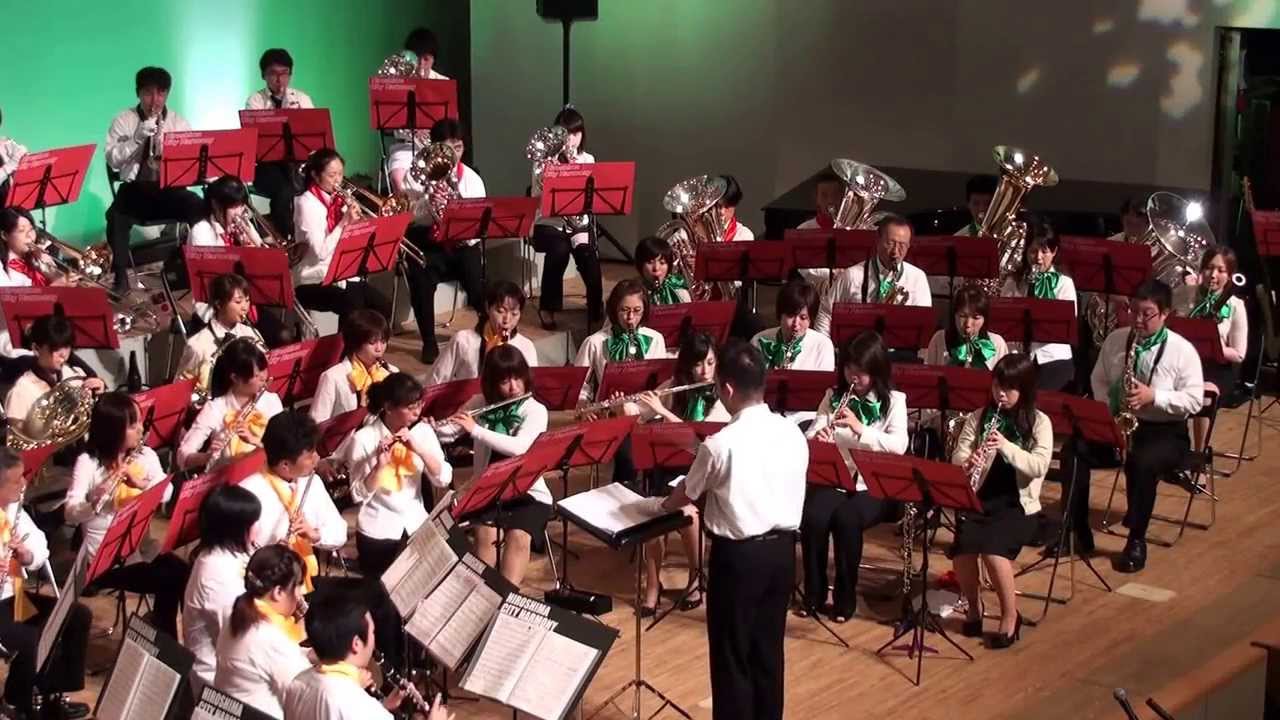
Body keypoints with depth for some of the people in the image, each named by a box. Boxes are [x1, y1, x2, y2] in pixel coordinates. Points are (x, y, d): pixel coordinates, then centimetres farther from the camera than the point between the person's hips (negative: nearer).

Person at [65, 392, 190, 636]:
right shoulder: (88, 462, -10)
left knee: (183, 573, -19)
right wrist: (96, 500, -37)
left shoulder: (146, 455, 6)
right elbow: (71, 514, -18)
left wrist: (141, 483, -25)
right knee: (168, 581, -22)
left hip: (140, 544, 5)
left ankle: (168, 641, -3)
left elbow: (166, 492, -7)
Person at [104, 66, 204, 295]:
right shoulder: (123, 120, 4)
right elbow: (112, 160, -7)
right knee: (116, 216, -32)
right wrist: (138, 138, -21)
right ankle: (121, 276, -18)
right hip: (135, 188, -1)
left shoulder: (179, 122, 9)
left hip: (171, 188, 1)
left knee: (201, 209, -28)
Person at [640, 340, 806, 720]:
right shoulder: (793, 434, -2)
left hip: (738, 554, -6)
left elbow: (686, 495, -1)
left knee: (731, 655, 6)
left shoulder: (720, 444, -18)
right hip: (781, 548, 6)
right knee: (768, 649, 16)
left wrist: (657, 504, 20)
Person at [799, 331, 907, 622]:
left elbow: (899, 445, -15)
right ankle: (814, 594, -8)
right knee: (813, 517, -27)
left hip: (873, 485, -3)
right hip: (832, 479, 3)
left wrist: (860, 429, -27)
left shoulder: (893, 401, 0)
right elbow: (812, 434, 3)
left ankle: (845, 598, -13)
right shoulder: (833, 395, 10)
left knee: (846, 519, -32)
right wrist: (816, 440, -22)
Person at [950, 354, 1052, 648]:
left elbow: (1039, 467, -13)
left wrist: (1006, 446, -25)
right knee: (963, 549, -26)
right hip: (979, 499, 2)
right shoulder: (978, 417, 7)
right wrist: (967, 464, -22)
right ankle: (973, 606, 4)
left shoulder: (1039, 422, 0)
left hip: (1018, 504, -2)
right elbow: (957, 457, 1)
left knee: (994, 549, -30)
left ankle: (1010, 616, -6)